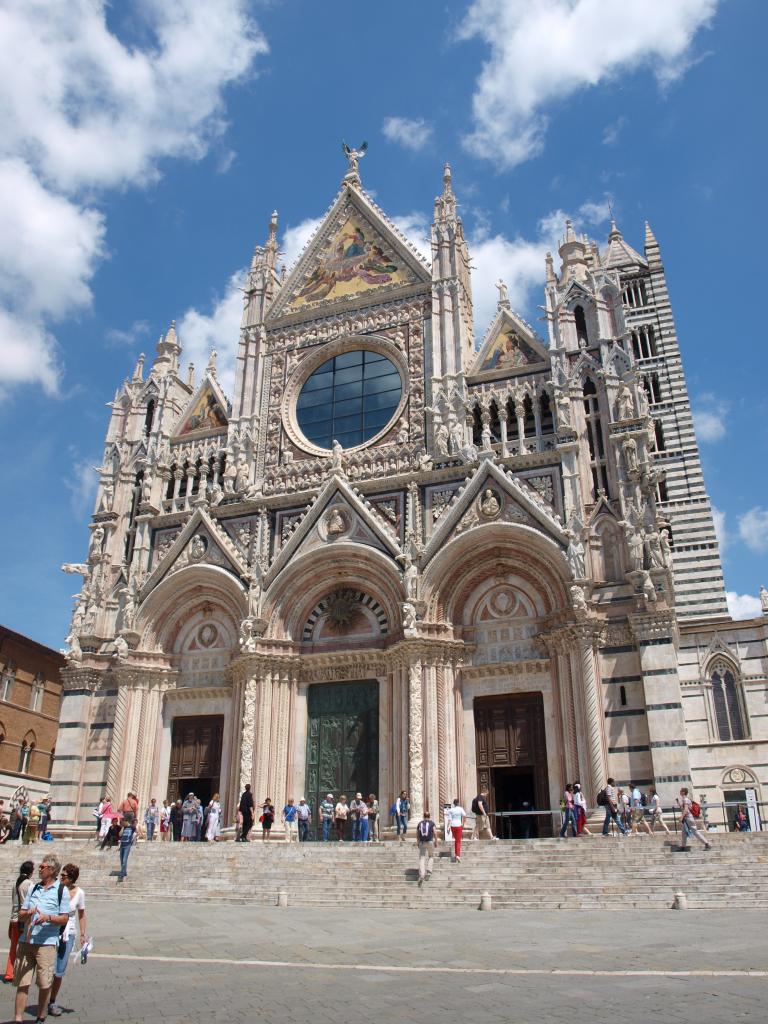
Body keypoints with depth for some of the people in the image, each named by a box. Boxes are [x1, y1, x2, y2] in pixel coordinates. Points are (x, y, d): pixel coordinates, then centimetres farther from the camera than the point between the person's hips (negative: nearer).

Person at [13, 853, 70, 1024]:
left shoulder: (61, 890, -1)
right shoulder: (34, 888, 13)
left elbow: (65, 918, -3)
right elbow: (21, 914, 14)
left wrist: (48, 917, -20)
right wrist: (27, 913, -9)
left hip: (46, 943, -4)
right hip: (26, 941, 4)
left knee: (45, 984, 3)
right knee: (22, 983, 2)